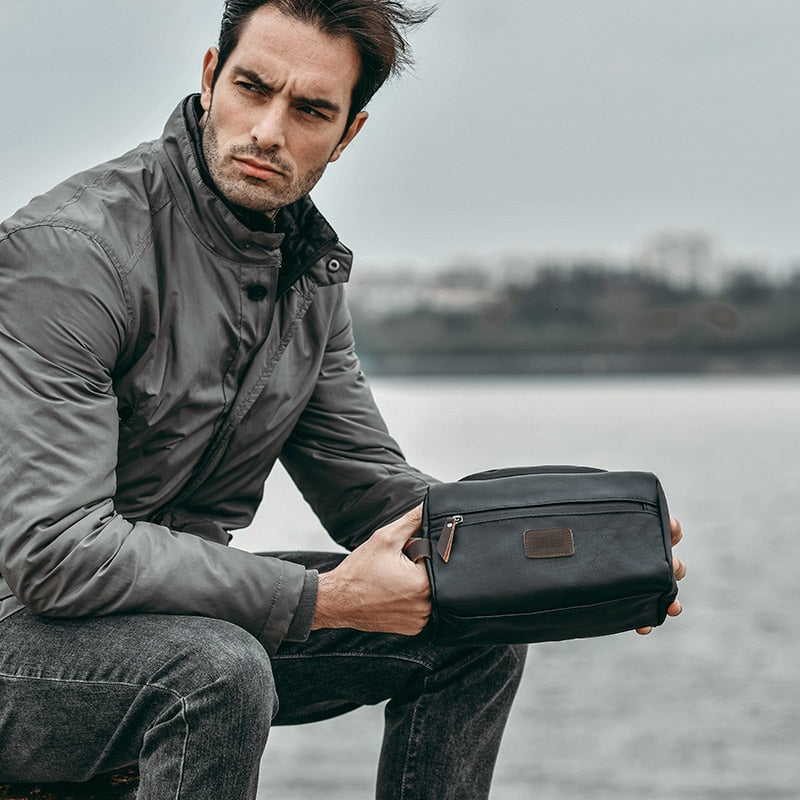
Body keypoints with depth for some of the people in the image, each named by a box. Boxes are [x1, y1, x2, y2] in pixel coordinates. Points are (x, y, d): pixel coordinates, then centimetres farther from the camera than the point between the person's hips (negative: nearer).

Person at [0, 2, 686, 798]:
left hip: (182, 612, 8)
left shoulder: (310, 269, 4)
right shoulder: (70, 246, -22)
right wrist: (320, 600, -28)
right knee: (219, 668, -37)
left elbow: (372, 489, 8)